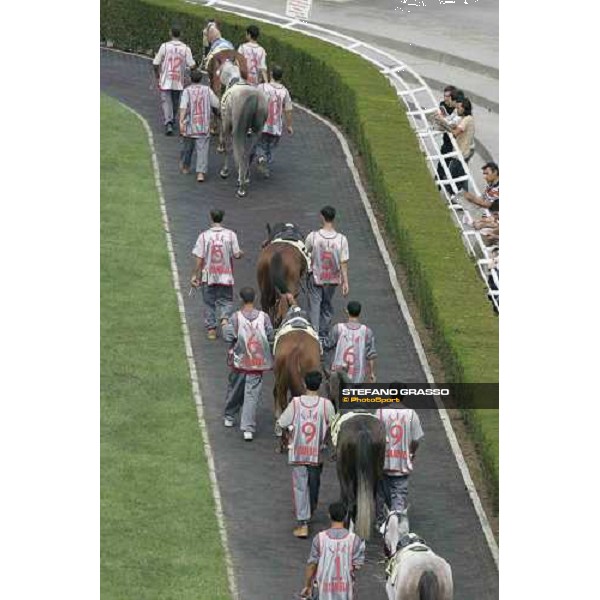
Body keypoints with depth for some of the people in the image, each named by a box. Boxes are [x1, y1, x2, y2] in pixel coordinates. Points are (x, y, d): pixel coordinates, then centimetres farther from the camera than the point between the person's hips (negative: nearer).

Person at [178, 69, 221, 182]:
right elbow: (217, 104, 1)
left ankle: (185, 167, 39)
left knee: (187, 147, 20)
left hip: (190, 125, 0)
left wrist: (181, 121, -23)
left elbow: (183, 107, -17)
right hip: (204, 126, 0)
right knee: (202, 149, -4)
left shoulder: (187, 91, -5)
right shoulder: (207, 90, 0)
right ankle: (201, 172, -17)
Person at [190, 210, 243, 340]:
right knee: (225, 300, 13)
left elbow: (199, 259, -8)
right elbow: (236, 255, -4)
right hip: (226, 276, 0)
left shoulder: (204, 236, -9)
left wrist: (195, 275, 0)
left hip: (208, 276, 0)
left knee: (209, 302, 13)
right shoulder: (231, 235, -8)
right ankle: (224, 318, -13)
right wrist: (241, 254, 20)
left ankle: (211, 328, 14)